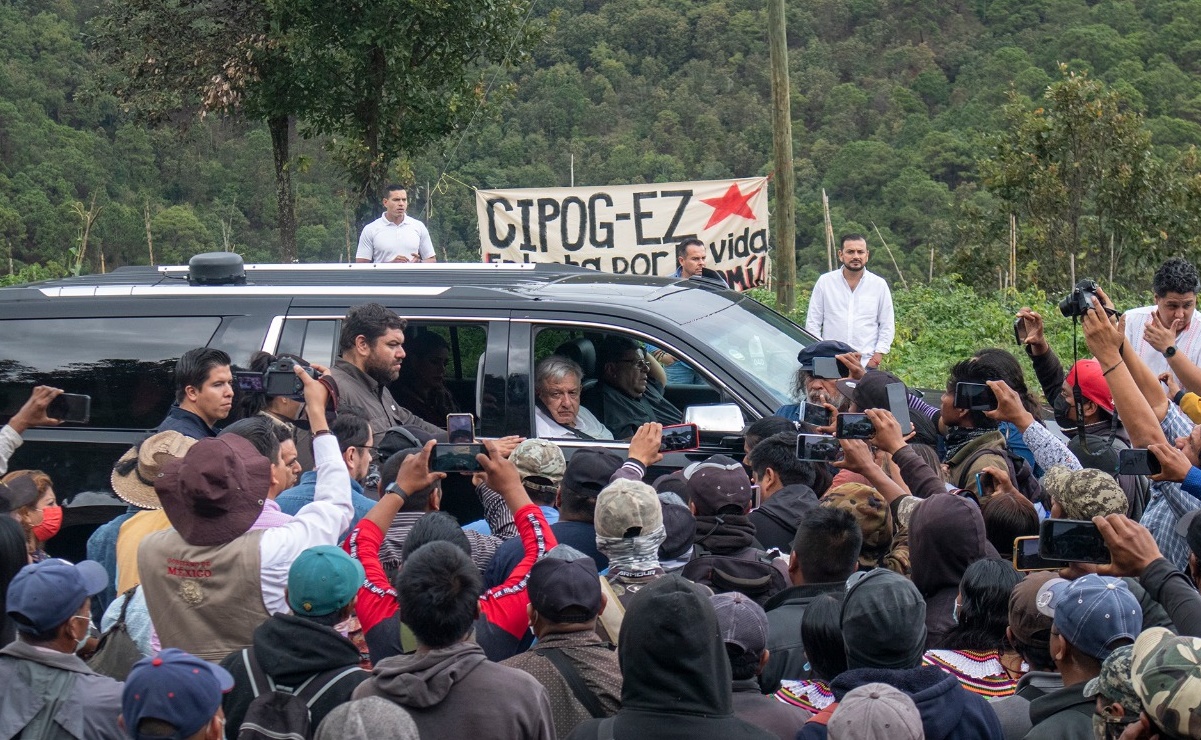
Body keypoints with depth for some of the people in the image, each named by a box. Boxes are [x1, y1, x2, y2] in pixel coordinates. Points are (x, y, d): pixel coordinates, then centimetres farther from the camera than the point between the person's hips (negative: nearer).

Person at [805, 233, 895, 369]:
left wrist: (877, 356, 0)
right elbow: (812, 323, 8)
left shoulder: (879, 284, 8)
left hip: (866, 363, 0)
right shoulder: (825, 282, 6)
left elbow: (887, 326, 10)